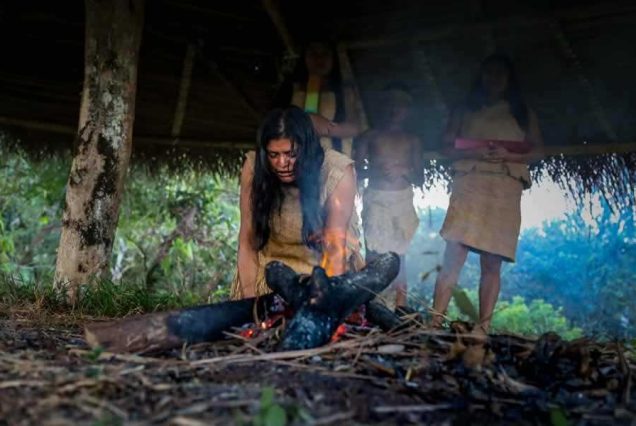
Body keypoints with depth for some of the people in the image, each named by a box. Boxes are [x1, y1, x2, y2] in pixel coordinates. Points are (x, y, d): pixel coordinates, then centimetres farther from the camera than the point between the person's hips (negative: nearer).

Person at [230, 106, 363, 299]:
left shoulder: (338, 172, -22)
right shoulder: (254, 167, -16)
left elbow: (335, 249, -20)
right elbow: (247, 241, -13)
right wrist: (250, 300, -19)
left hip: (325, 267, -1)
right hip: (273, 263, 2)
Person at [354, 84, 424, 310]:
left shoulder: (412, 141, 13)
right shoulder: (370, 137, 8)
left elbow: (420, 179, 10)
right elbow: (356, 171, 4)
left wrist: (403, 171, -9)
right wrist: (374, 170, -14)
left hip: (402, 201, 2)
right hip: (375, 200, -1)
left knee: (398, 254, 0)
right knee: (373, 253, -8)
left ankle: (400, 306, 2)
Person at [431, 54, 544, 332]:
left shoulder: (523, 114, 18)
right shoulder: (464, 111, 18)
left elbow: (537, 151, 9)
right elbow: (448, 148, 9)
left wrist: (507, 155, -9)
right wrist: (474, 152, -10)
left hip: (505, 190, 1)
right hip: (468, 186, -1)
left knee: (492, 263, -2)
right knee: (453, 256, -14)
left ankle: (483, 329, -1)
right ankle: (435, 324, -16)